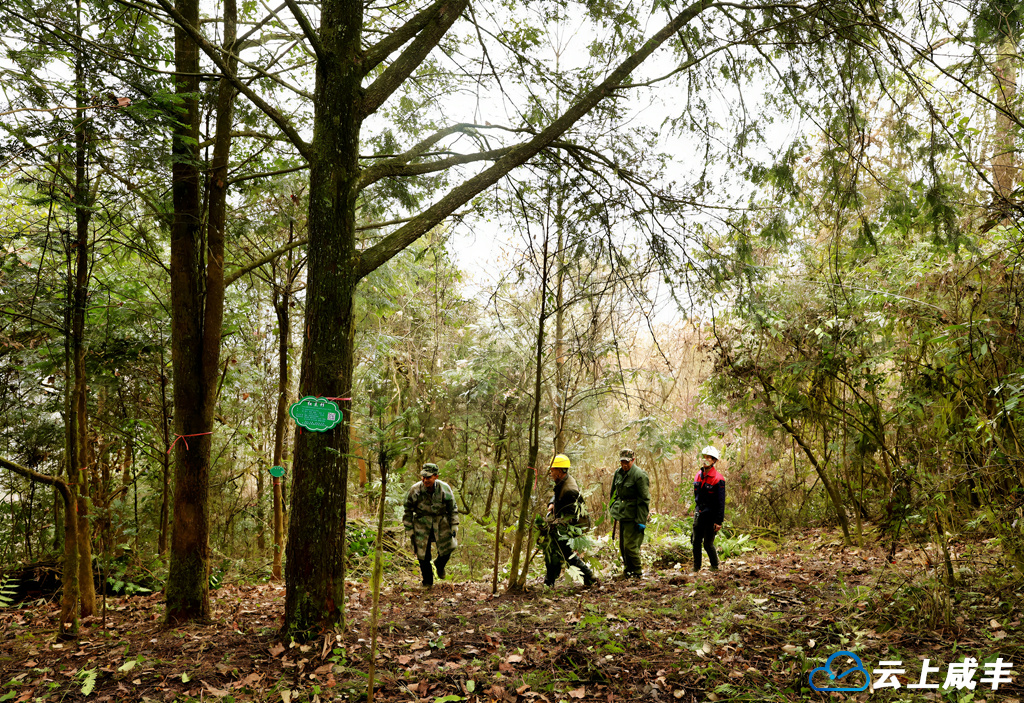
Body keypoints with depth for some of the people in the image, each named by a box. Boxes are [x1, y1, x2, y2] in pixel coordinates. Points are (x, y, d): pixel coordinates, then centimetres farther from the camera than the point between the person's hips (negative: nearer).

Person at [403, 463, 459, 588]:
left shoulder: (445, 489, -14)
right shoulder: (415, 490, -16)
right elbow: (408, 511, -3)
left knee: (447, 547, -7)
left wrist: (454, 526, 1)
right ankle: (427, 581, 20)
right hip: (422, 523, -1)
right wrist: (409, 529, -1)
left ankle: (439, 565, 27)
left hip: (441, 521, 1)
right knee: (423, 554, -1)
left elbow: (452, 509, 1)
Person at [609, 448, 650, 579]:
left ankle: (637, 571, 9)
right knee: (622, 545, 12)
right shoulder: (619, 473, 7)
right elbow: (615, 493, 23)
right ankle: (628, 569, 27)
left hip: (633, 516, -7)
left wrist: (641, 520, -17)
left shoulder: (639, 475, -15)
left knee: (630, 545, -6)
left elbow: (644, 499, -15)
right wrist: (613, 508, 19)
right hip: (622, 514, 7)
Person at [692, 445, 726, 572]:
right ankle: (696, 567, 19)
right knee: (696, 542, 7)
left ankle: (715, 566, 19)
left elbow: (721, 502, -13)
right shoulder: (698, 475, 7)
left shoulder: (718, 479, -13)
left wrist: (719, 521, -16)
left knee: (708, 544, -1)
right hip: (699, 514, 6)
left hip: (711, 516, -6)